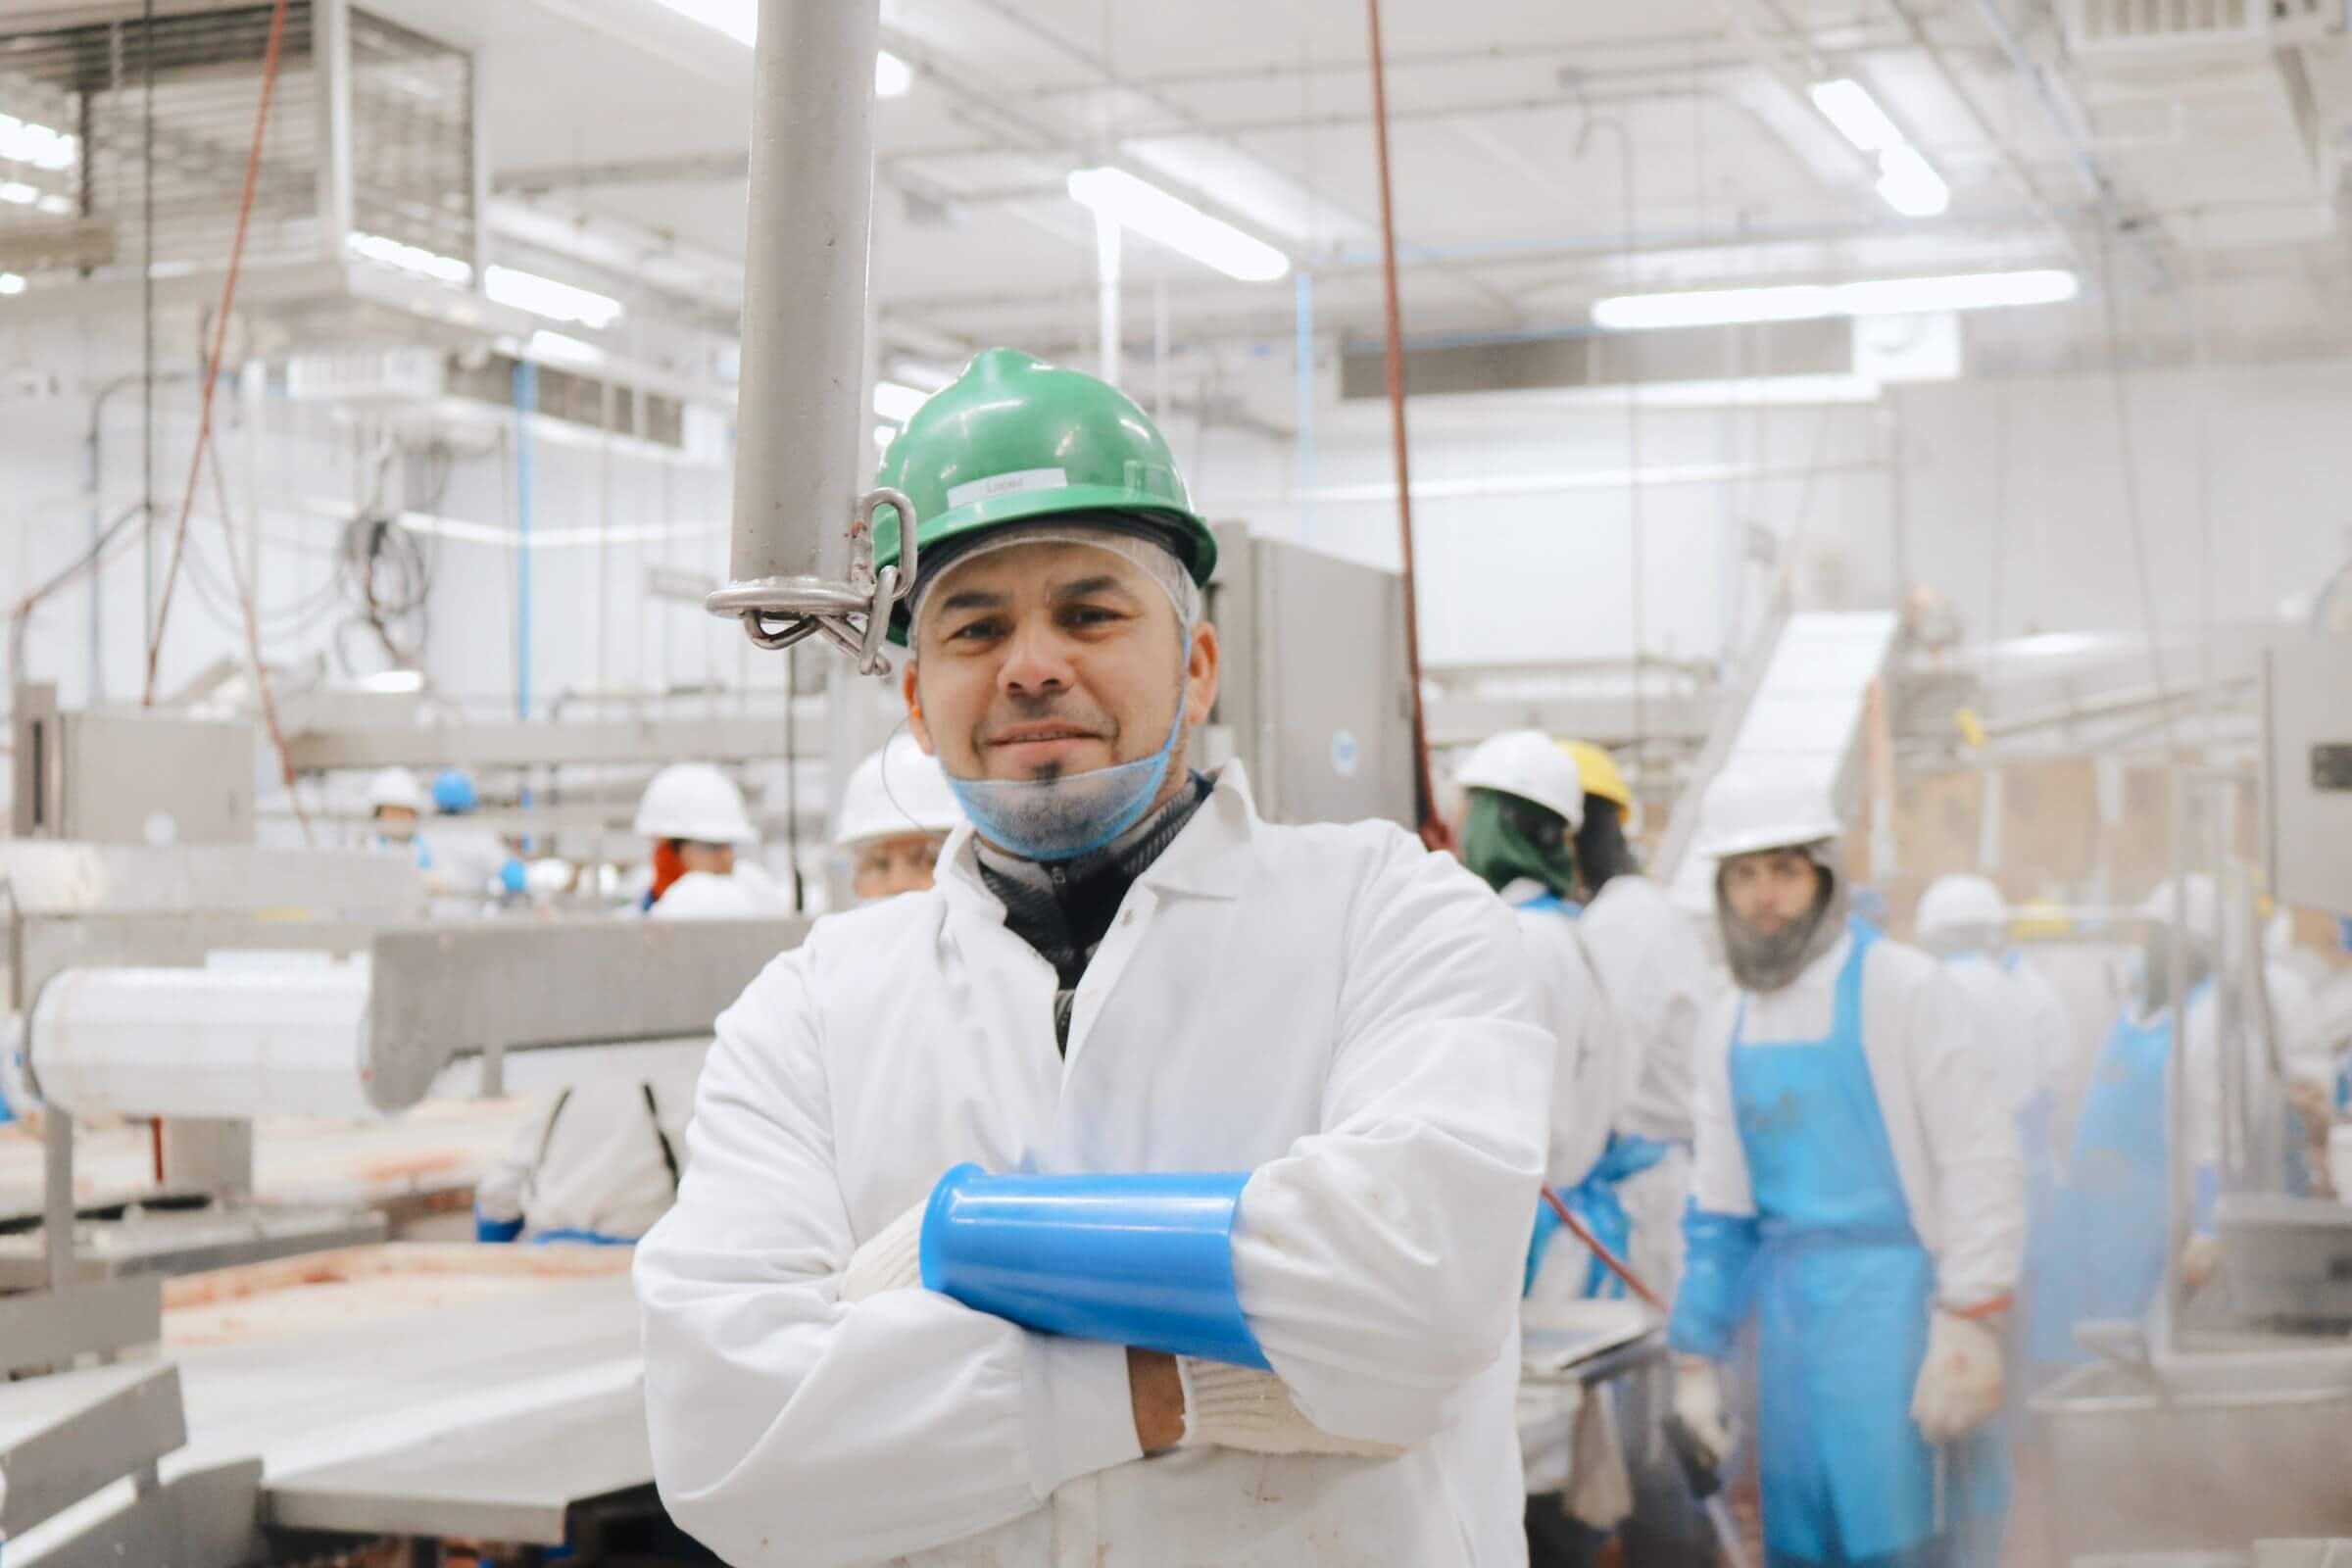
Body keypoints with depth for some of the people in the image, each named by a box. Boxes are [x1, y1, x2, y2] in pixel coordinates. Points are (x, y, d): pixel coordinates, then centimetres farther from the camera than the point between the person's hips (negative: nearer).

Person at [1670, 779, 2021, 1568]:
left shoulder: (1901, 986, -7)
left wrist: (1971, 1319, -16)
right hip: (1790, 1312, 6)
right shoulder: (1728, 1025, 13)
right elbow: (1717, 1208, 18)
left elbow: (1981, 1162, -11)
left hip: (1892, 1301, -6)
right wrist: (1696, 1353, 15)